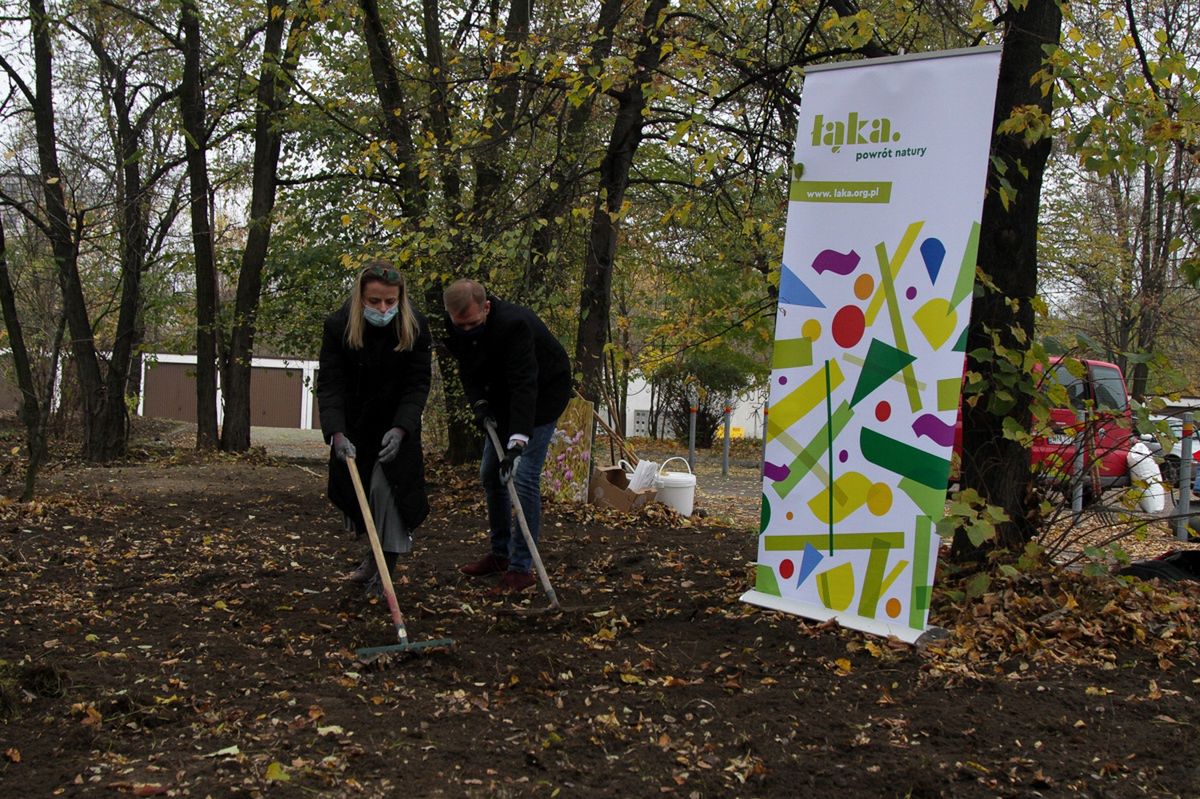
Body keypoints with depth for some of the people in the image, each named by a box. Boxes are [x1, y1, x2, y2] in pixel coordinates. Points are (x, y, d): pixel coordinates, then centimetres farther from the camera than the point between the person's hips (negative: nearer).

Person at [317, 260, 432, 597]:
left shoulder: (415, 327, -20)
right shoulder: (338, 325, -20)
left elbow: (417, 384, -17)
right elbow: (329, 384, -22)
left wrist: (400, 429, -31)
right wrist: (336, 433, -35)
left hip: (397, 423, -2)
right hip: (353, 423, 2)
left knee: (387, 488, -14)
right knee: (352, 487, 9)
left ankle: (384, 571, -3)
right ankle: (374, 555, 31)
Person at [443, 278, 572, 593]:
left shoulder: (513, 324, -36)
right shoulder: (456, 327, -14)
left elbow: (524, 384, -40)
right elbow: (468, 367, 2)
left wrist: (517, 440, -47)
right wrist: (478, 402, -17)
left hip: (542, 393, -8)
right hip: (503, 395, 8)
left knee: (524, 477, -15)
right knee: (490, 474, 9)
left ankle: (521, 567, -10)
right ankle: (500, 554, 22)